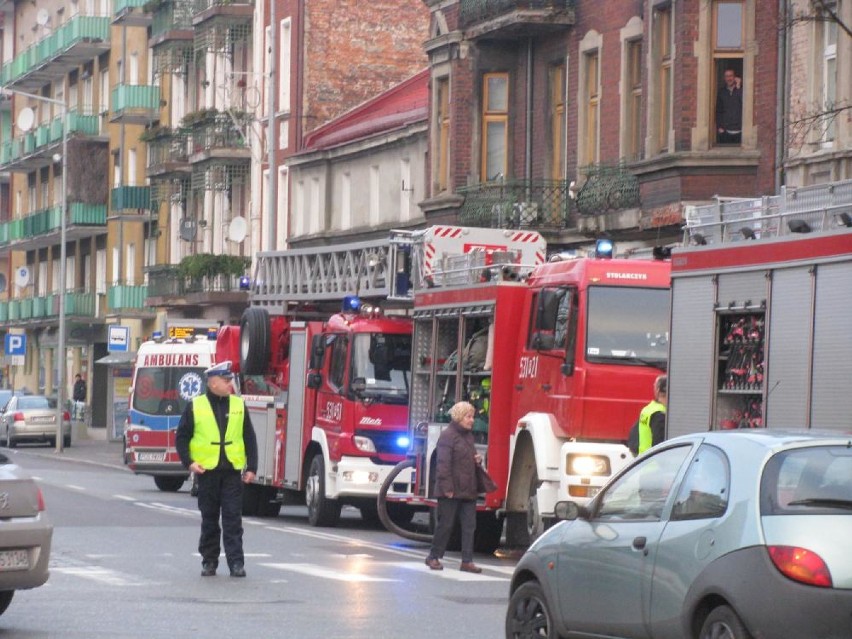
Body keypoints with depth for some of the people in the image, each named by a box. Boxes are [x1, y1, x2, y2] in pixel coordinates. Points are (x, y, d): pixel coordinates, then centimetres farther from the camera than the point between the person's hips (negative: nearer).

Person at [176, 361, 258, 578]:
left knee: (233, 519, -4)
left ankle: (236, 562, -4)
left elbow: (250, 438, 9)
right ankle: (209, 561, 16)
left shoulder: (239, 405, 7)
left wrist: (251, 467, 2)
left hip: (232, 471, 1)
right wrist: (189, 462, -8)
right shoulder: (195, 407, 2)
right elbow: (181, 438, 5)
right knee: (209, 520, 7)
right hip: (207, 470, -1)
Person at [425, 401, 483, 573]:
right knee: (445, 525, 0)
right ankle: (433, 557, 13)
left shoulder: (468, 435, 15)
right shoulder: (448, 436, -11)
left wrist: (477, 459, 7)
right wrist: (447, 488, -21)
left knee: (469, 525, 3)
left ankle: (467, 561, 4)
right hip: (451, 492, -8)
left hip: (468, 491, 8)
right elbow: (443, 464, -16)